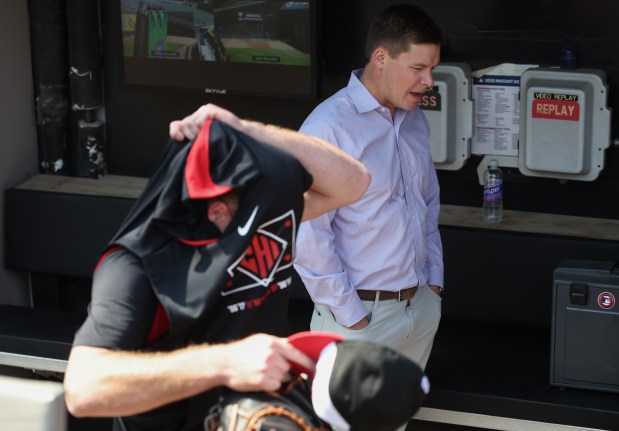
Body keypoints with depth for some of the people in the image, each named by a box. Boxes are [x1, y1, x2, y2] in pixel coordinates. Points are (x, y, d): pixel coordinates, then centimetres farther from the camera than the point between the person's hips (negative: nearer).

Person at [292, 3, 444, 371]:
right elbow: (307, 233, -18)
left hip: (422, 308, 7)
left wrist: (434, 282, 14)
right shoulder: (328, 129, -17)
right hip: (362, 313, -7)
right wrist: (348, 314, -15)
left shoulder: (416, 122, 8)